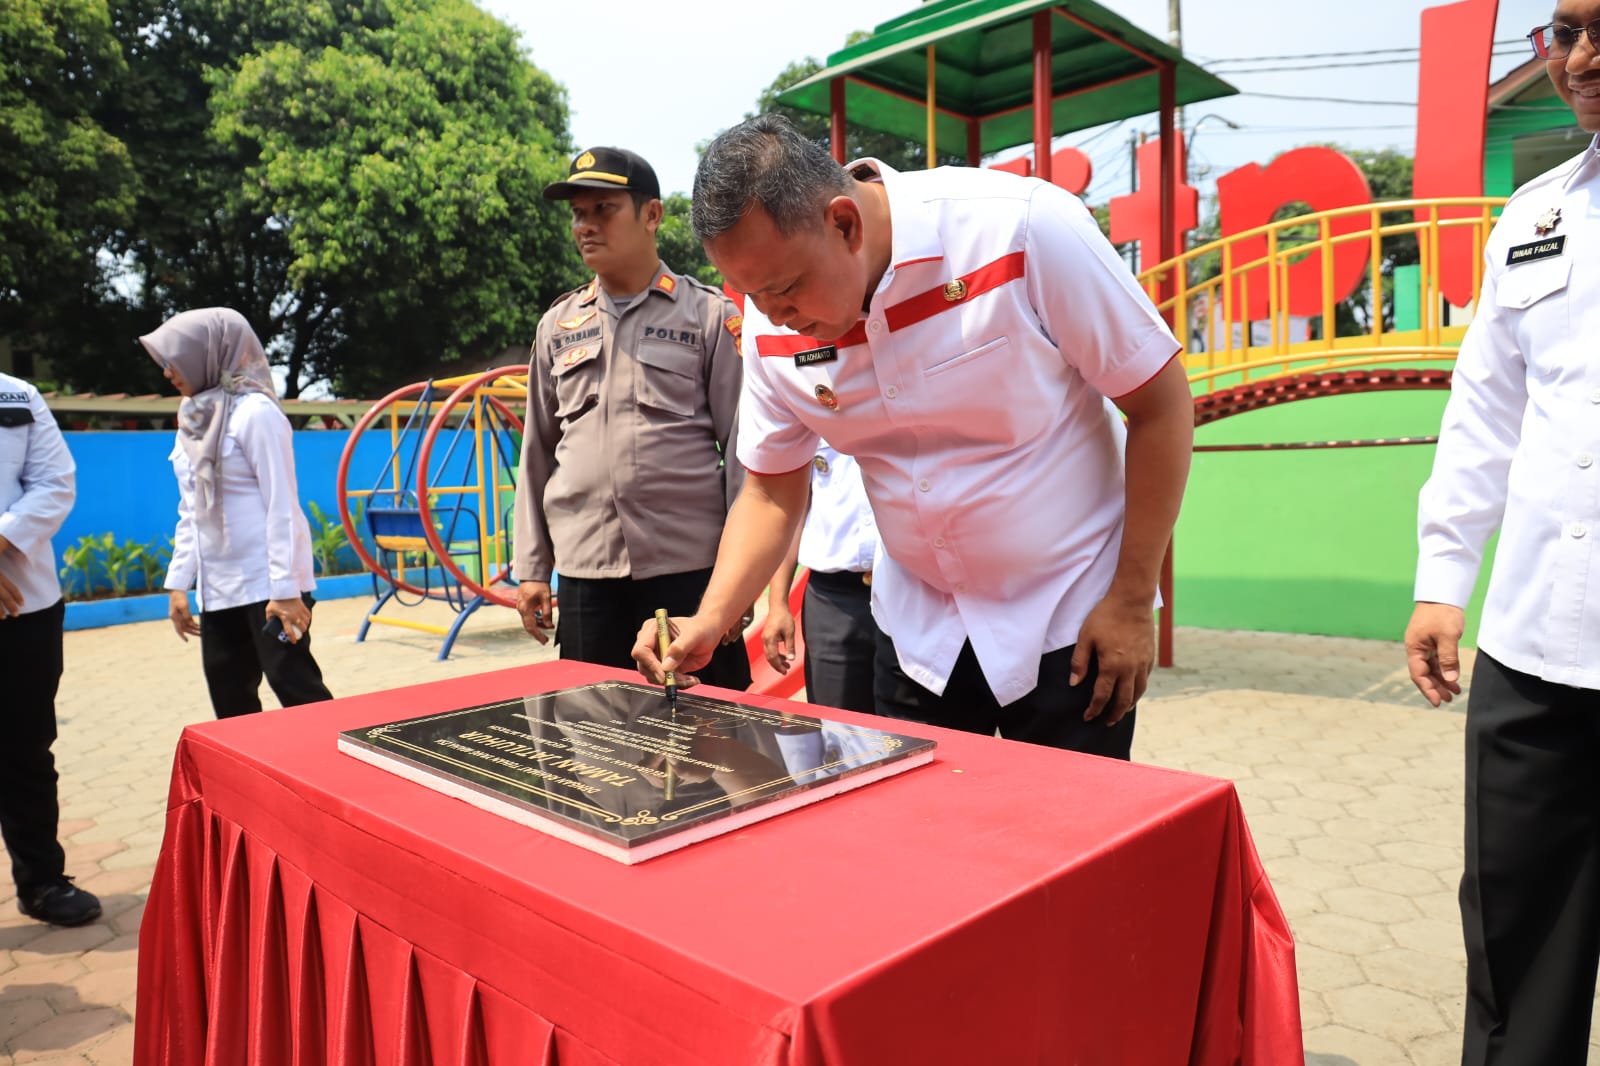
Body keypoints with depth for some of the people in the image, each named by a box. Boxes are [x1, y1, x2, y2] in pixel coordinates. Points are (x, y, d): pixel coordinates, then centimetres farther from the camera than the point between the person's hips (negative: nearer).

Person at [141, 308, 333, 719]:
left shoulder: (255, 412, -12)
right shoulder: (194, 416, 12)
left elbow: (282, 505, -16)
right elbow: (190, 510, 16)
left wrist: (286, 589, -19)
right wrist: (178, 581, 13)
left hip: (267, 580, -8)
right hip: (217, 585, 8)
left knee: (293, 684, -5)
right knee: (229, 696, 11)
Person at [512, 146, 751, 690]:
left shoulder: (710, 315, 1)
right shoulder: (558, 324, 13)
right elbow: (537, 452, 16)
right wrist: (530, 566, 12)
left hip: (689, 566, -3)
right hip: (585, 571, 4)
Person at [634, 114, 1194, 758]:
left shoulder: (1024, 228, -22)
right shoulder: (771, 327, -9)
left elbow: (1161, 404, -15)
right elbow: (771, 493, 1)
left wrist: (1132, 602, -13)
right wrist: (708, 622, -14)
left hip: (1070, 623, -3)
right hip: (918, 629, 4)